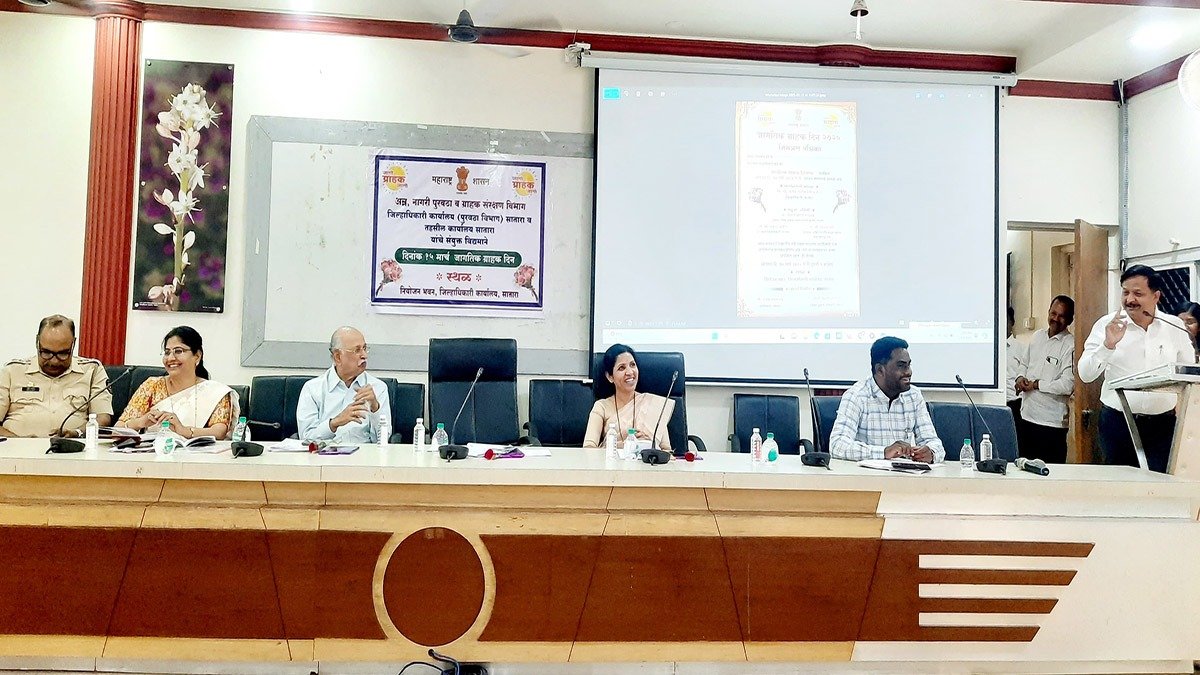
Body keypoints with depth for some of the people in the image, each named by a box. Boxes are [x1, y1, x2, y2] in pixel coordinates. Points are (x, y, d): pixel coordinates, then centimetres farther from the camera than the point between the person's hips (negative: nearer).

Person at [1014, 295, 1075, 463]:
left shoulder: (1070, 345, -11)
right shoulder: (1037, 336, 10)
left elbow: (1068, 385, -18)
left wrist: (1036, 384, -12)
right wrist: (1021, 377, 2)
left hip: (1051, 421, -6)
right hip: (1026, 415, 7)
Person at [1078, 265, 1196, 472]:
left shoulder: (1175, 326, 5)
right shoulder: (1106, 325, -2)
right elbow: (1085, 375, -8)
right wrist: (1108, 345, -21)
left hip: (1162, 424, 1)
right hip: (1118, 422, -1)